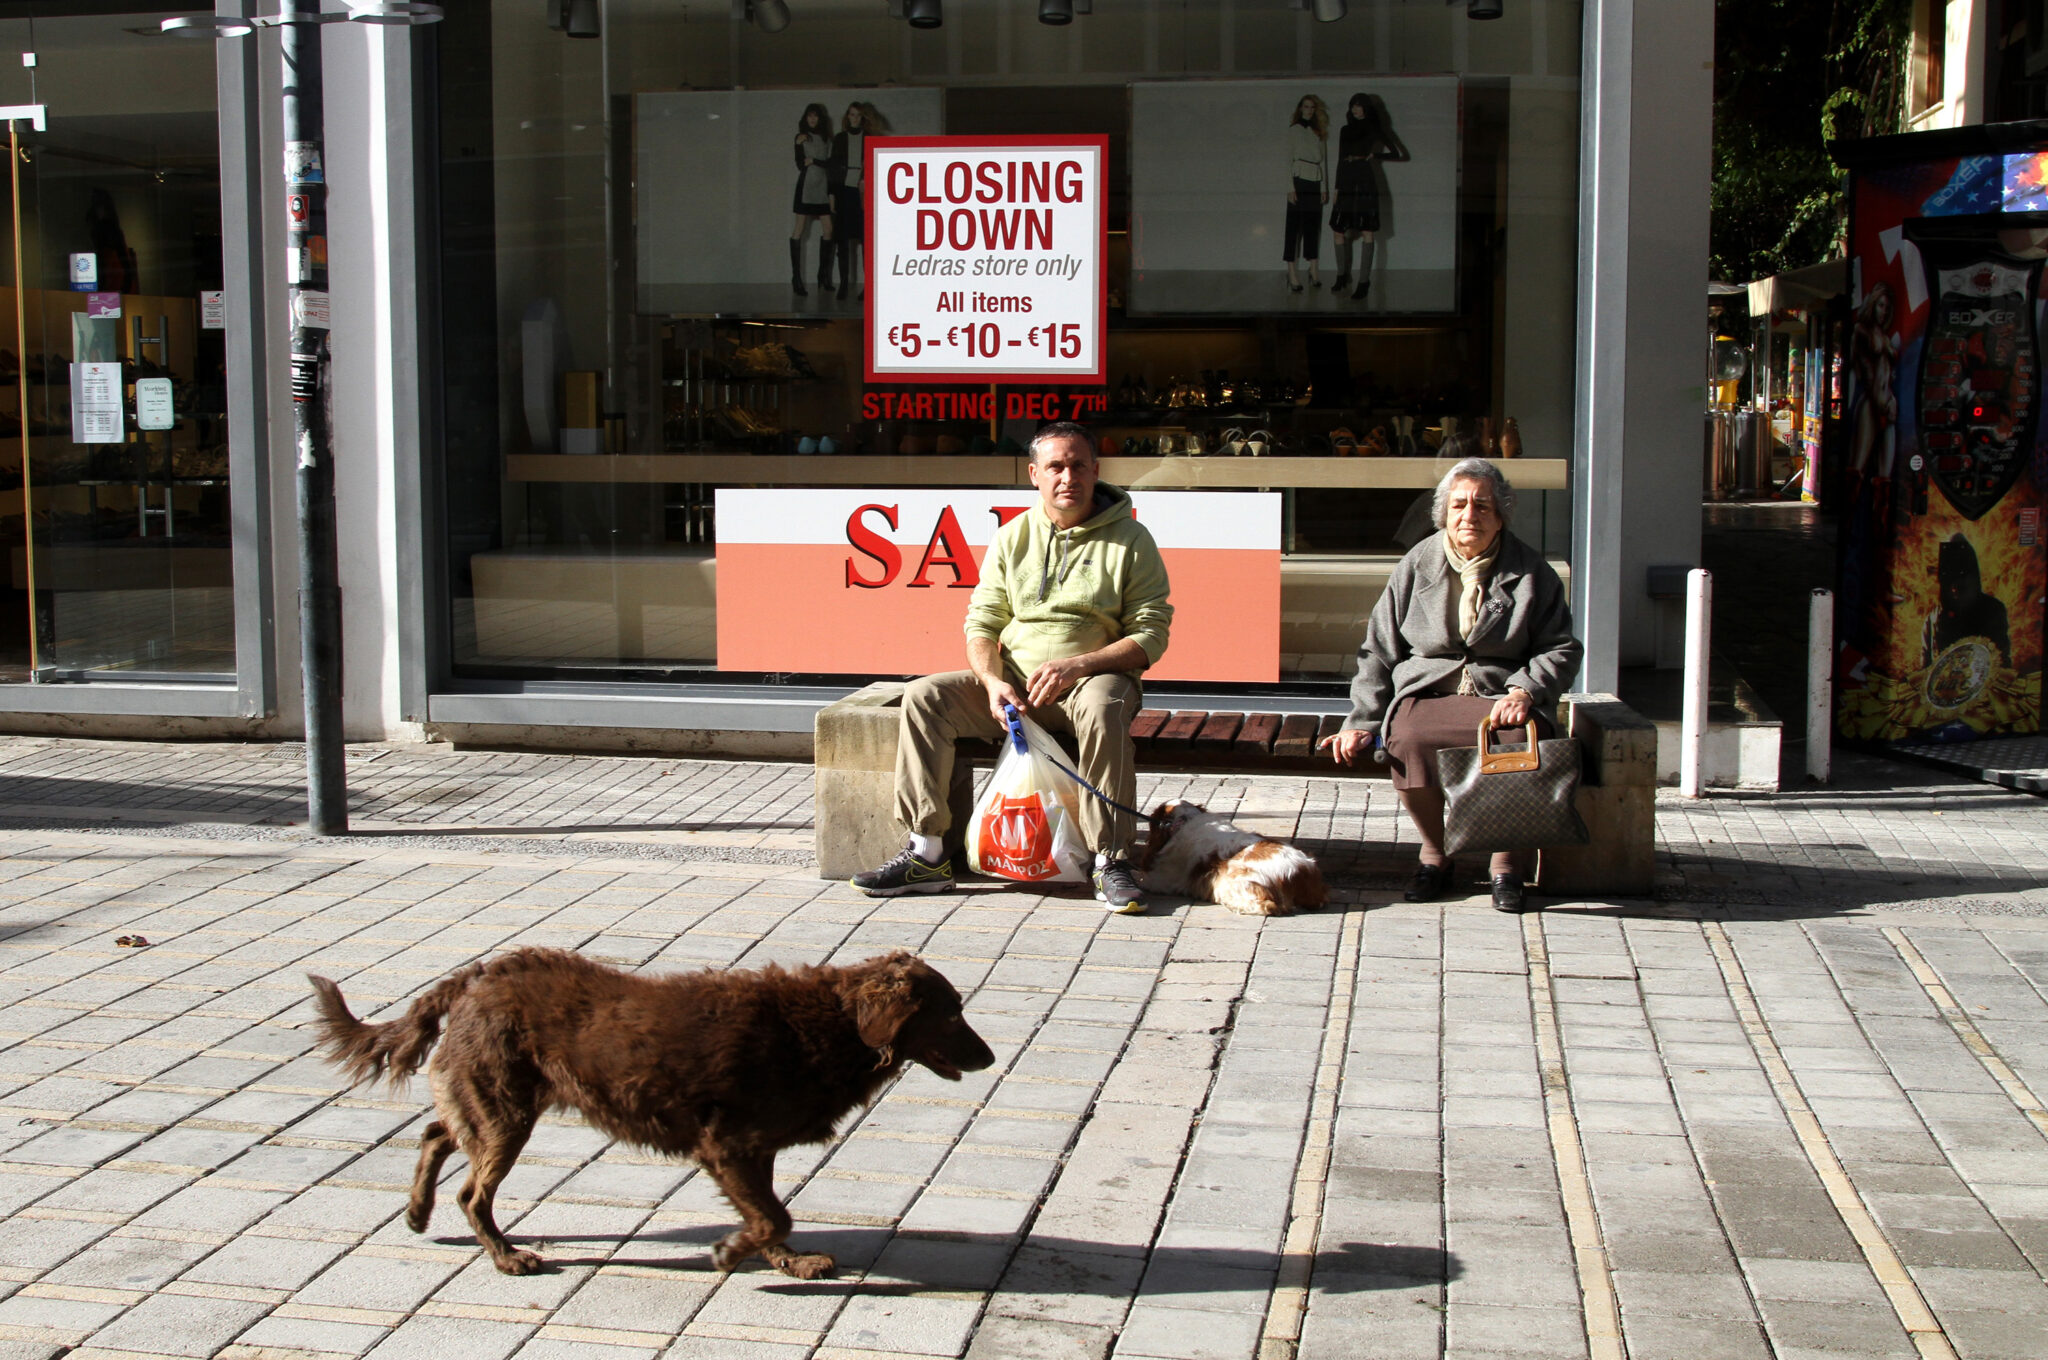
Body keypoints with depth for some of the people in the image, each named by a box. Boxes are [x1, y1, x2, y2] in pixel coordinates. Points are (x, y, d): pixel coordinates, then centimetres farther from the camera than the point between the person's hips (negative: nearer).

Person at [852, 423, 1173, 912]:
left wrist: (1074, 665, -20)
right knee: (924, 696, -17)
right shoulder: (1012, 538, 10)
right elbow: (981, 624, 8)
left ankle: (1111, 860, -31)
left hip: (1093, 677, -4)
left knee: (1103, 704, -39)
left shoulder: (1129, 540, -1)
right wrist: (993, 683, -14)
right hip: (1013, 684, 4)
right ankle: (928, 855, -14)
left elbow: (1151, 634, -6)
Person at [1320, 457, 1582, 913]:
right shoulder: (1416, 566, 9)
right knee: (1407, 740, -35)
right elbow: (1379, 650, 10)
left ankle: (1507, 862, -10)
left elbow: (1560, 648, 6)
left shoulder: (1530, 572, 7)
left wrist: (1524, 691, -14)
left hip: (1502, 695, 0)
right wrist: (1362, 722, -1)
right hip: (1427, 692, 1)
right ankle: (1434, 854, -7)